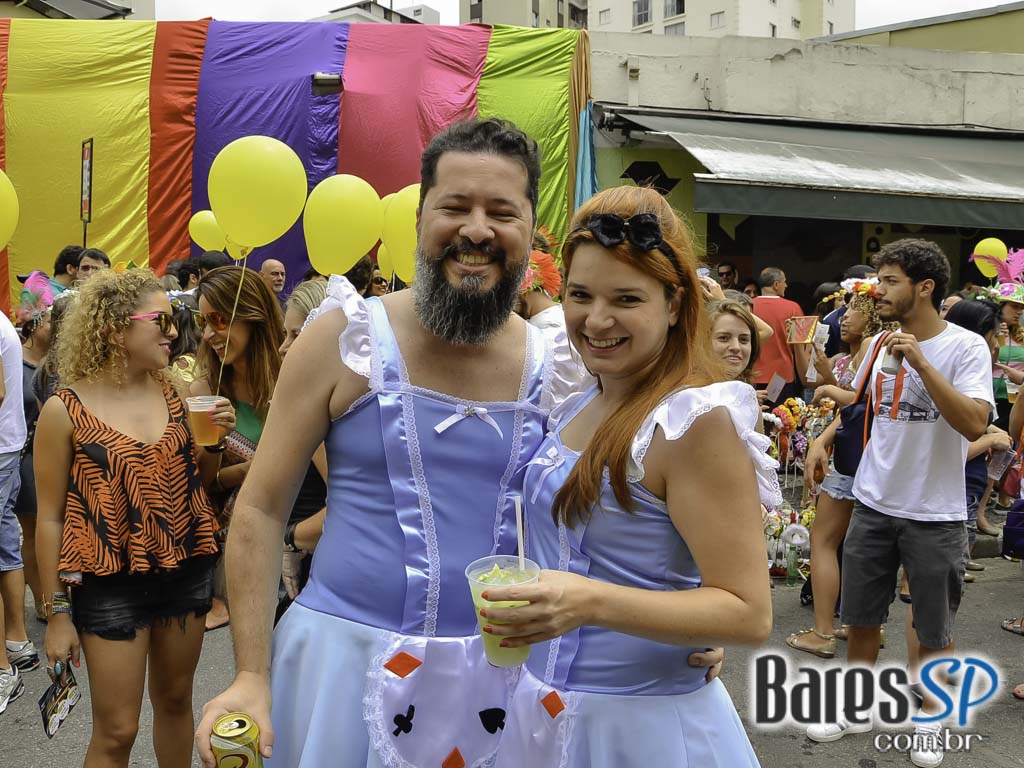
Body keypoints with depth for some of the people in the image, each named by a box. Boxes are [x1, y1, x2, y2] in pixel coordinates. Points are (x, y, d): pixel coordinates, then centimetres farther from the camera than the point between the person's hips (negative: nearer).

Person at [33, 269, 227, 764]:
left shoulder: (177, 391, 2)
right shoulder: (65, 410, -10)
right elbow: (50, 518, -5)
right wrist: (57, 612, -5)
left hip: (187, 570, 4)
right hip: (110, 581, -4)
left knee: (175, 702, 19)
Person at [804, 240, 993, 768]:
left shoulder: (966, 347, -13)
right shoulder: (880, 343, 3)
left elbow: (974, 424, -27)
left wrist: (920, 361, -30)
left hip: (935, 514, -4)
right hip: (873, 505, 5)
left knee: (934, 629, 11)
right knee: (861, 616, 14)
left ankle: (928, 719, 31)